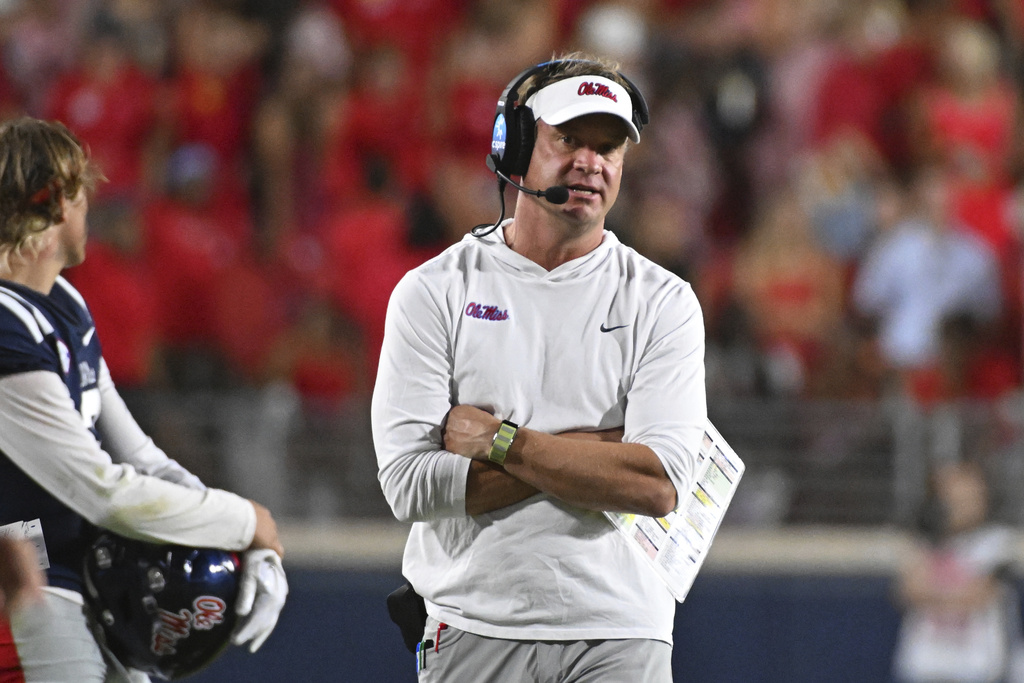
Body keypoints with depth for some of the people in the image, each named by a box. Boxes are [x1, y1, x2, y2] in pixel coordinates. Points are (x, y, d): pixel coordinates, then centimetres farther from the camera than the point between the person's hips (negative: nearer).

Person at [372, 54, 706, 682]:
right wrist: (598, 450, -9)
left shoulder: (663, 301, 3)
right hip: (475, 631, 0)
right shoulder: (434, 292, 2)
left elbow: (659, 486, -10)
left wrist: (496, 440, -10)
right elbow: (411, 485, -9)